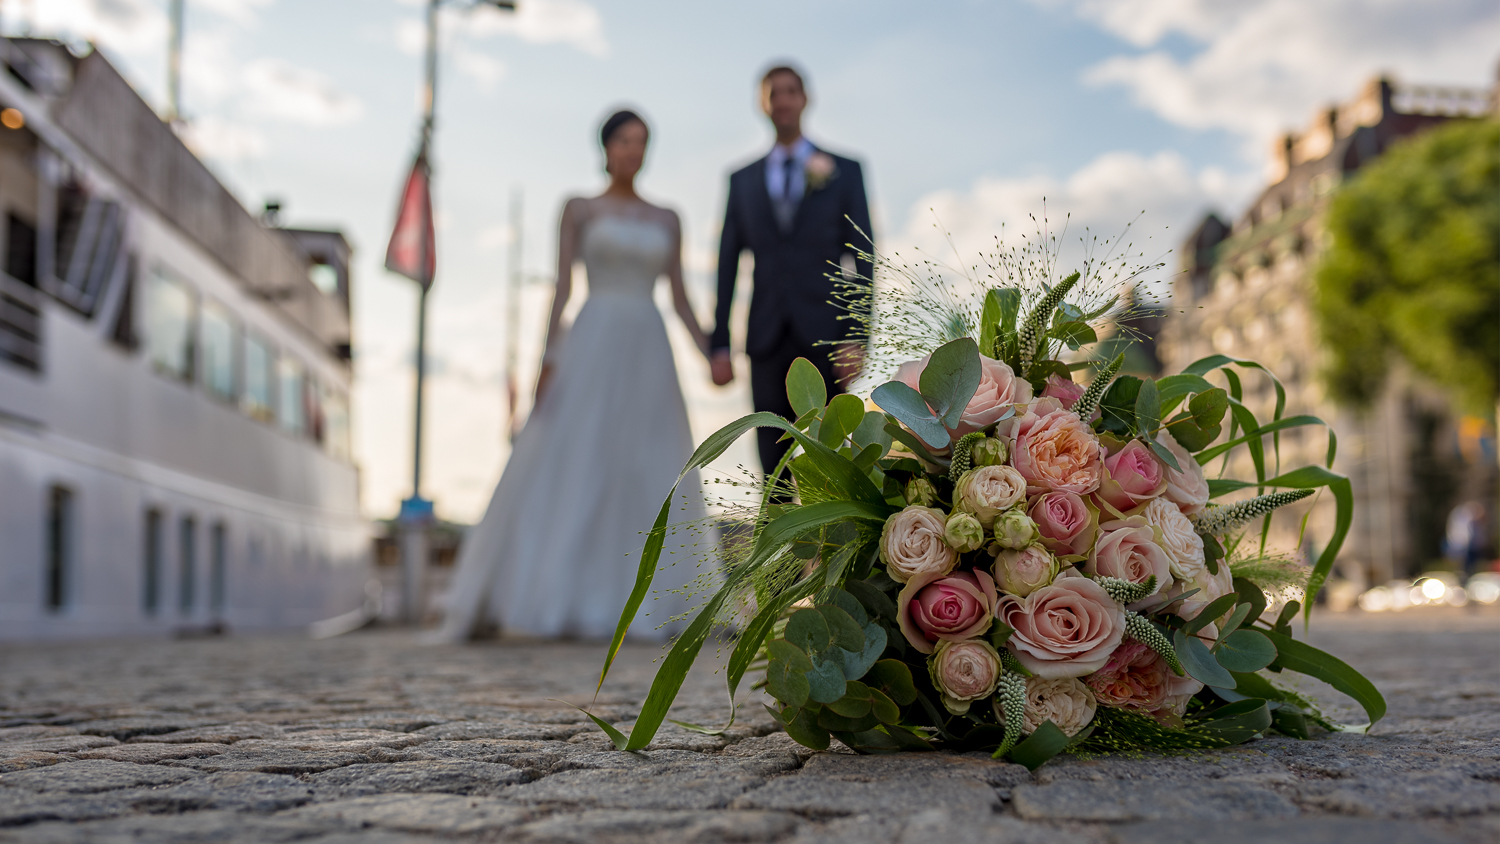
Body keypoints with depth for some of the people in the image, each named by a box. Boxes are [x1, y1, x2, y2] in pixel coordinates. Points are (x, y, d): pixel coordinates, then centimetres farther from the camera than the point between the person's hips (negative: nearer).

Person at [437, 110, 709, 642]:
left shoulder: (666, 220, 15)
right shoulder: (579, 210, 7)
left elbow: (680, 298, 13)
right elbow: (562, 288, 0)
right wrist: (549, 358, -11)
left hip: (648, 355, 3)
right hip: (592, 345, -3)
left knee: (650, 478, -1)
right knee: (567, 470, -9)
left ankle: (639, 606, 5)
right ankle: (550, 601, -4)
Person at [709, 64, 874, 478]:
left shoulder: (843, 171, 8)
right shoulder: (742, 180, 14)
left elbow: (863, 258, 3)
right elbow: (727, 264, 12)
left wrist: (857, 336, -8)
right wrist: (719, 344, 4)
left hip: (823, 336, -2)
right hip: (768, 340, 2)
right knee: (774, 469, 2)